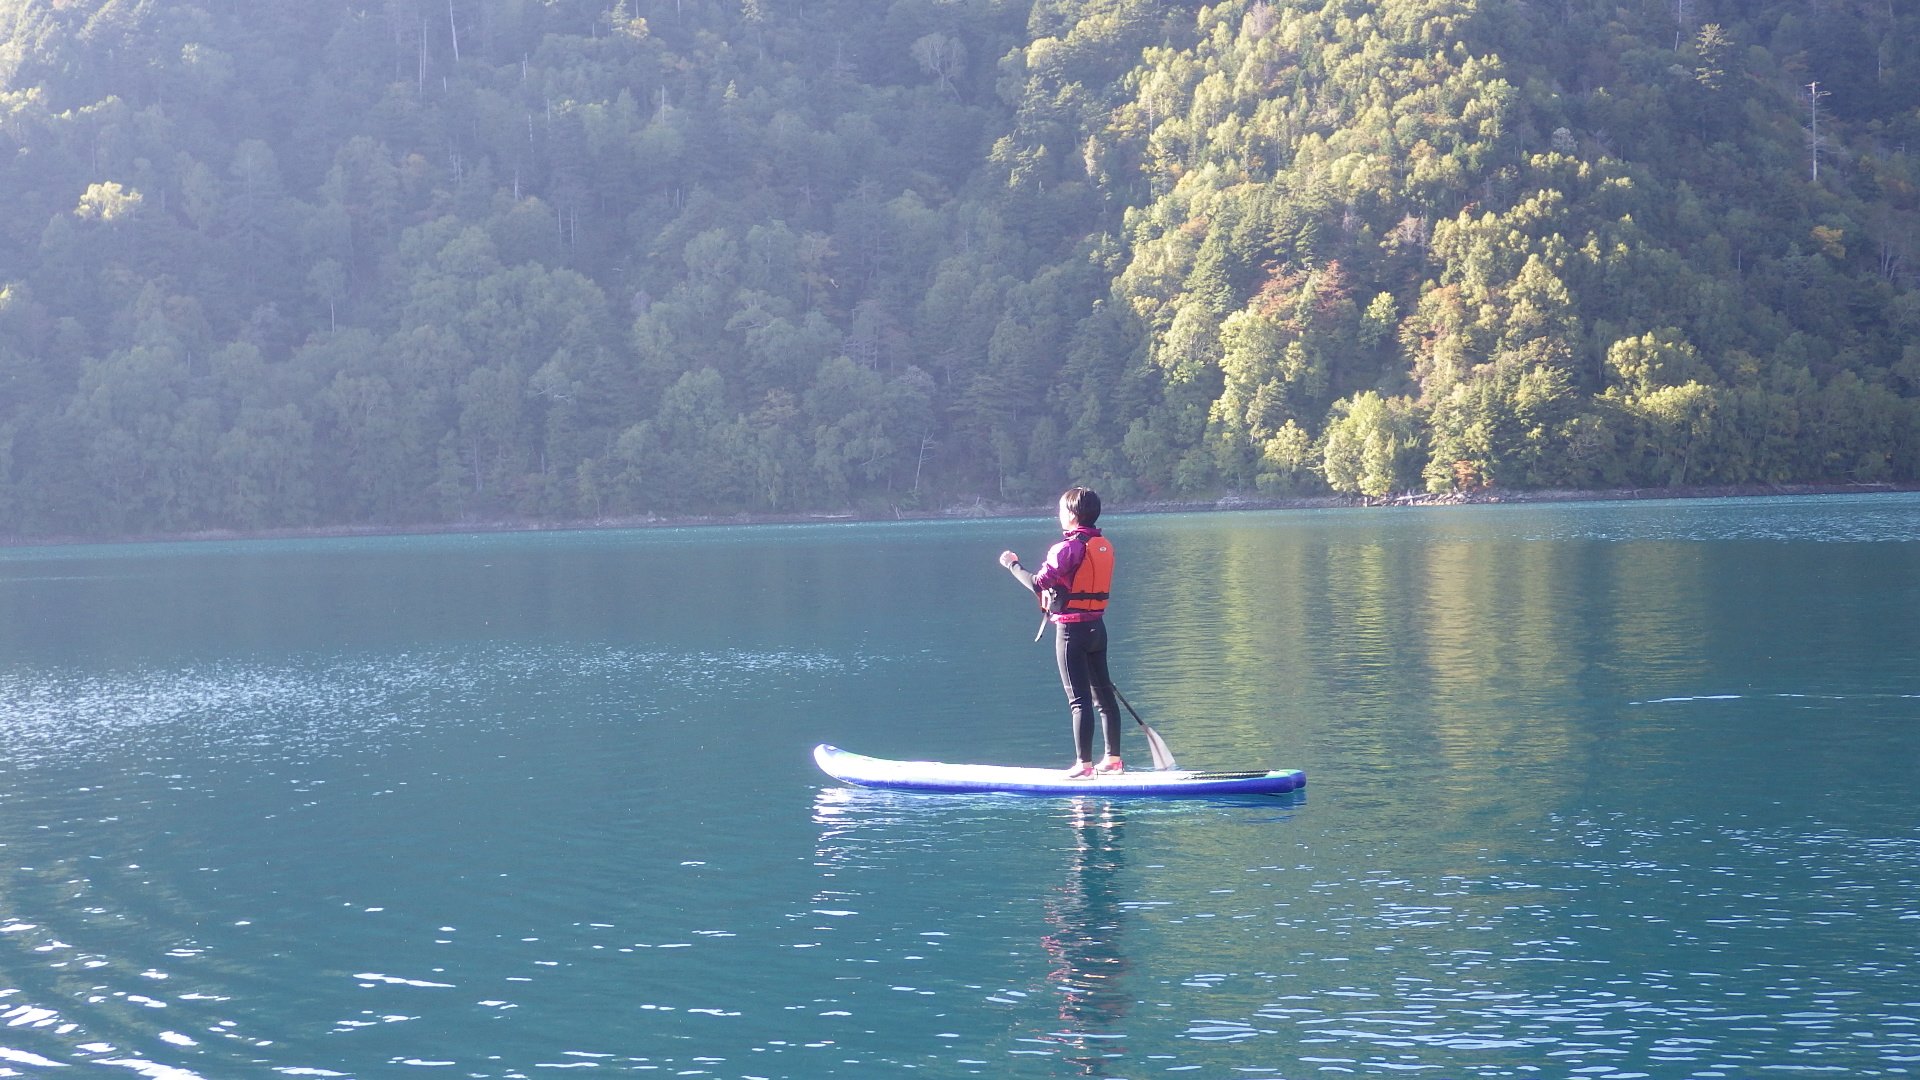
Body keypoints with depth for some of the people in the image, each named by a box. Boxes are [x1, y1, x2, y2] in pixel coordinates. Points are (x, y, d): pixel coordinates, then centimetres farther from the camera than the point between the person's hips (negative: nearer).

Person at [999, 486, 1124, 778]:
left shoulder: (1069, 548, -16)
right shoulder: (1105, 546, 7)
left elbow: (1038, 583, -20)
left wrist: (1013, 565, -6)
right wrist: (1057, 592, 23)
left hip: (1071, 629, -7)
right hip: (1097, 626, 8)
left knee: (1079, 699, -6)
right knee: (1103, 694, 13)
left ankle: (1084, 763, -5)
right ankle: (1113, 758, 19)